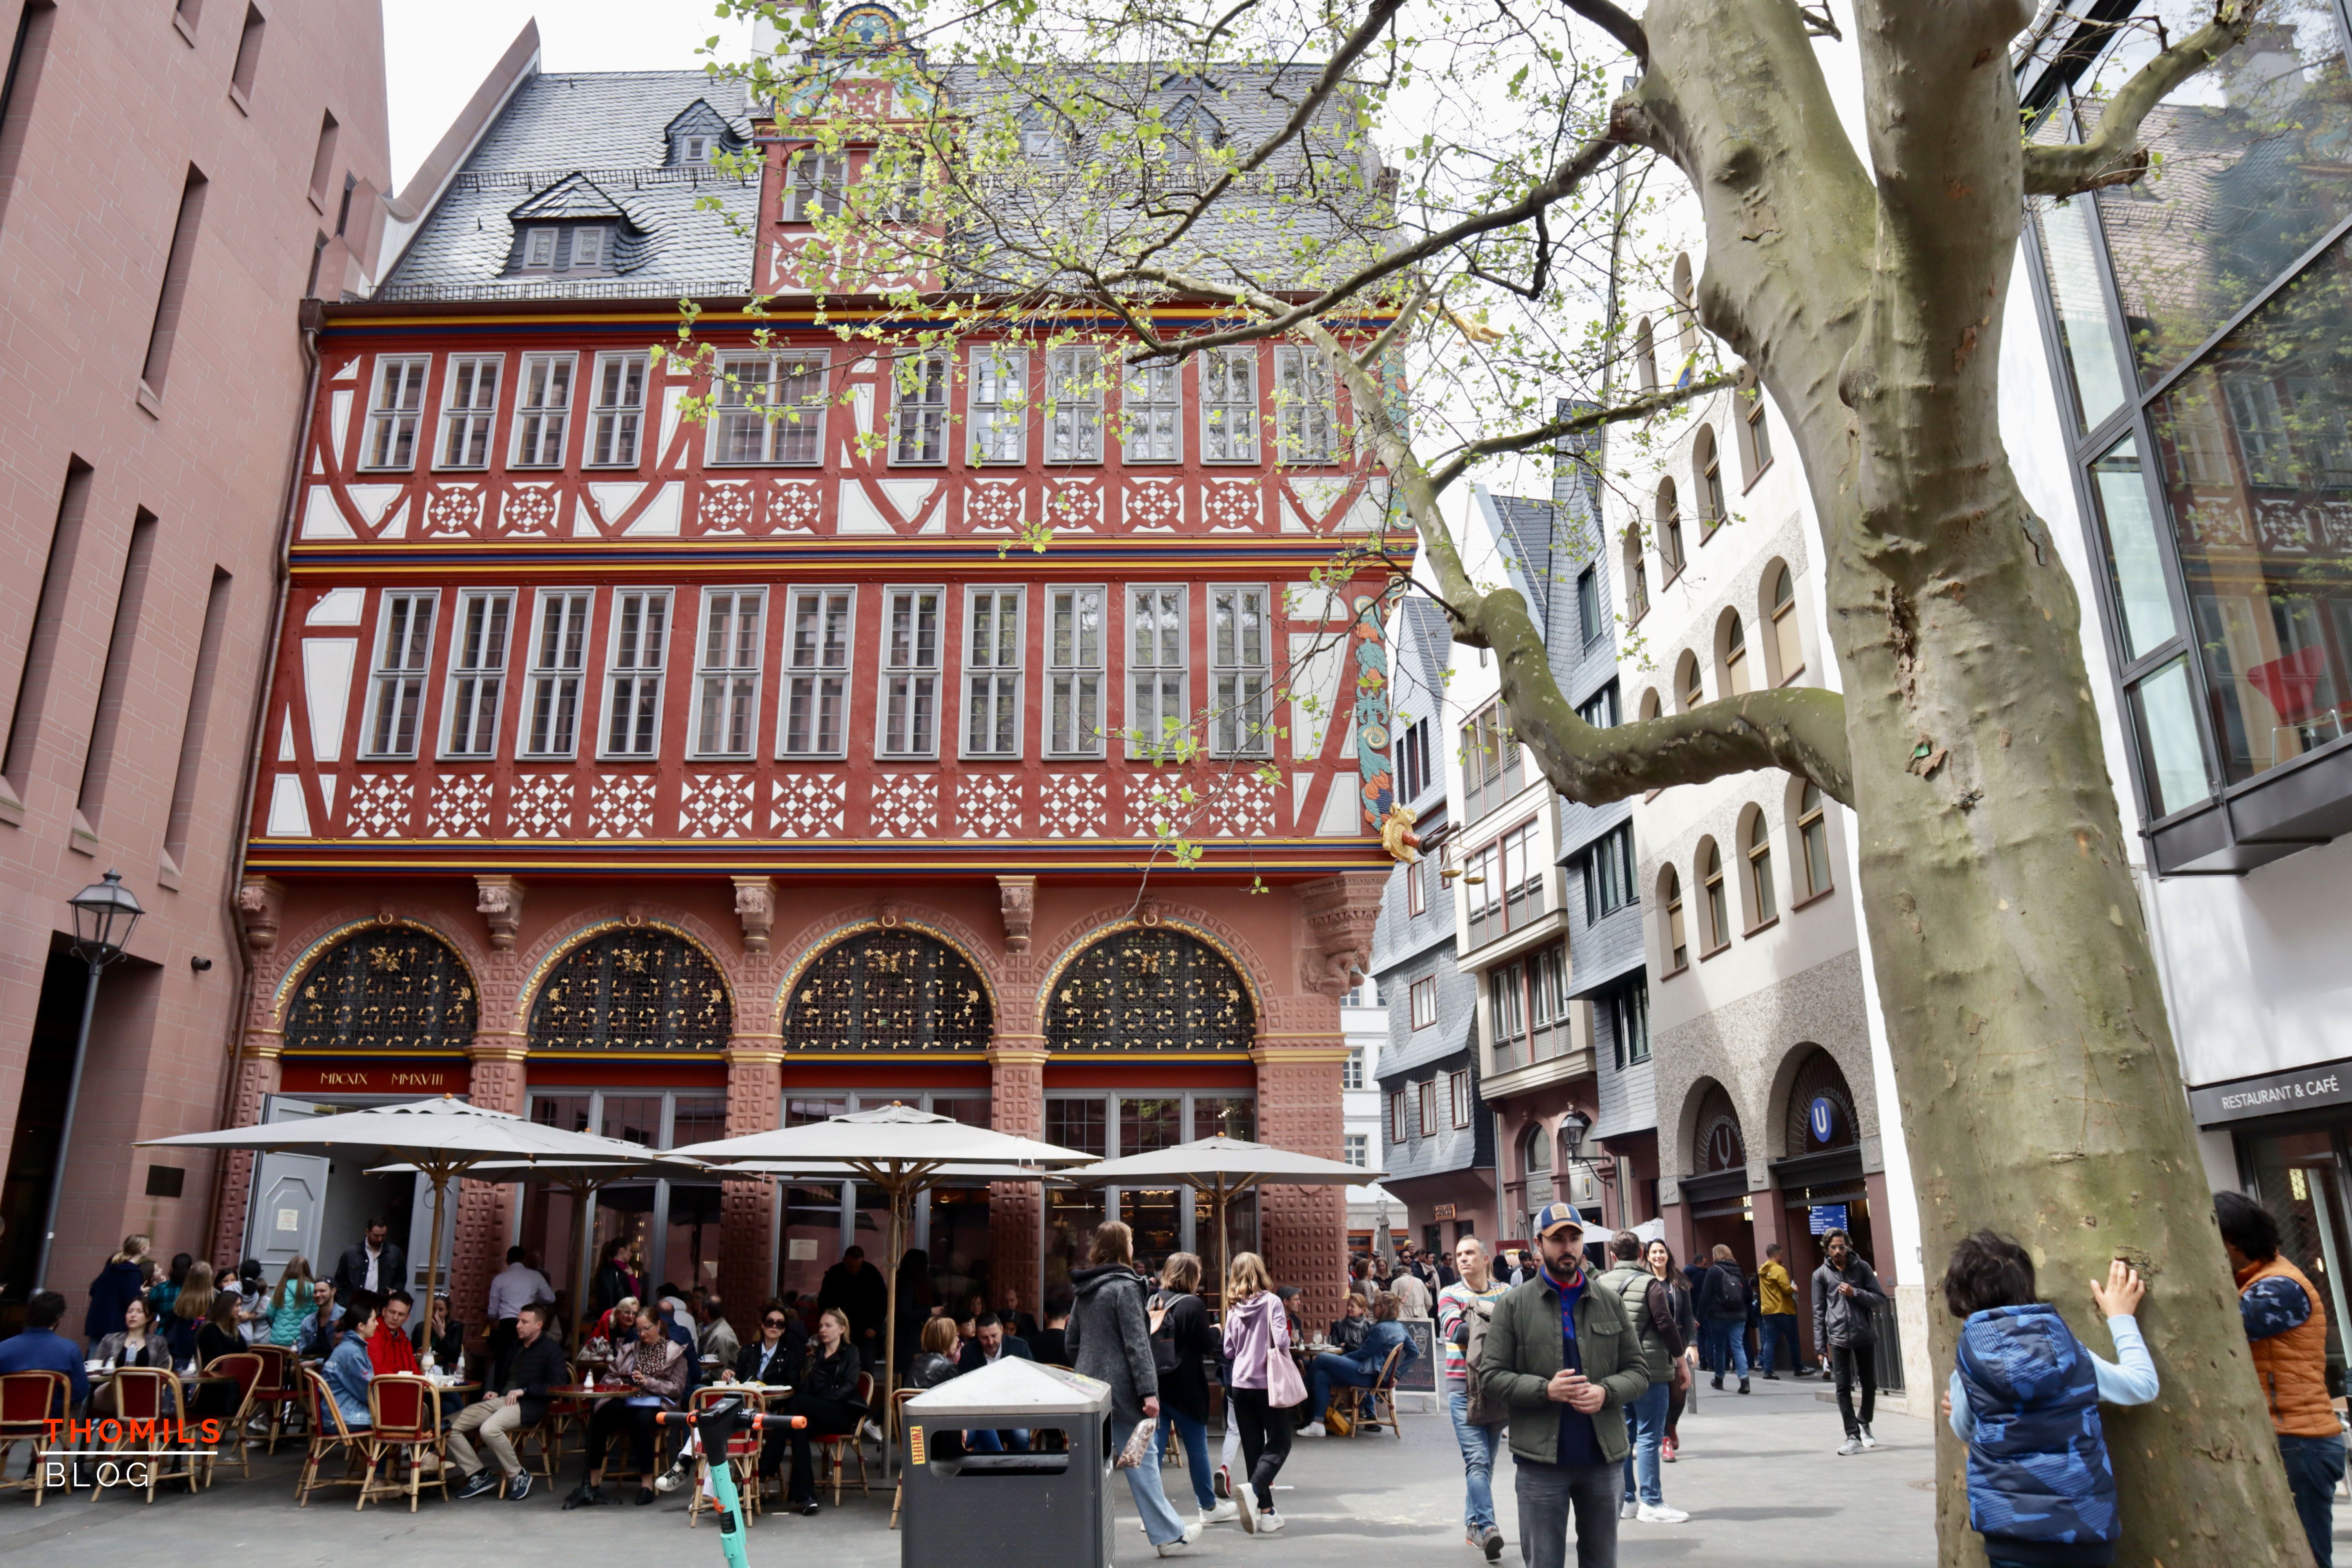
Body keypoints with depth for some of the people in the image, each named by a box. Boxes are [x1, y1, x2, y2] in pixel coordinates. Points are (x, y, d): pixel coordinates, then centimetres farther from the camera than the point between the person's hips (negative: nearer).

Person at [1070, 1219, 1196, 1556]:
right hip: (1121, 1389, -7)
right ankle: (1168, 1534, 9)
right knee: (1142, 1458, 1)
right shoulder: (1124, 1286, -13)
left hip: (1090, 1386, 7)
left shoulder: (1085, 1289, 11)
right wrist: (1148, 1391, -17)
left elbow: (1072, 1342, 16)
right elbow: (1137, 1344, -17)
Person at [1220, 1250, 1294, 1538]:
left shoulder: (1234, 1310, 1)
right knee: (1279, 1444, 3)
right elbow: (1282, 1341, -17)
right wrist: (1278, 1355, 5)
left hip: (1240, 1385, 4)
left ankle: (1265, 1511, 11)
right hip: (1267, 1384, -4)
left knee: (1253, 1449, 11)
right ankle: (1253, 1489, -20)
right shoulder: (1272, 1302, -9)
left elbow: (1229, 1351, 4)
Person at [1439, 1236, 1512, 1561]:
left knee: (1485, 1460, 11)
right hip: (1463, 1386, -3)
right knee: (1477, 1459, -13)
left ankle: (1473, 1525, 23)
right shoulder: (1450, 1294, 2)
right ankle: (1487, 1527, -16)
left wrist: (1487, 1316, -23)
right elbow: (1455, 1329, -14)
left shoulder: (1505, 1293, 8)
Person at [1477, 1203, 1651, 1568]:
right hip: (1541, 1459, -3)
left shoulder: (1610, 1303, 8)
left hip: (1603, 1456, 3)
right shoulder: (1514, 1305, -1)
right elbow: (1492, 1376, -4)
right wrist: (1546, 1390, -18)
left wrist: (1606, 1392, -12)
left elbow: (1638, 1372, 8)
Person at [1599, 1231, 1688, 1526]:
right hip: (1649, 1369, -5)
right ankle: (1651, 1503, 2)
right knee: (1649, 1436, 0)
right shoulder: (1650, 1283, -10)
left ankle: (1626, 1500, 18)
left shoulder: (1601, 1284, 5)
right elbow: (1666, 1324, -12)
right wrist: (1679, 1358, -1)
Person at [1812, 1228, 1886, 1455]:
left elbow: (1880, 1300, 0)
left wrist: (1855, 1293, -16)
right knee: (1843, 1389, -3)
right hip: (1839, 1339, -1)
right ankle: (1854, 1436, 3)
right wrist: (1821, 1345, 0)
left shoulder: (1862, 1268, 2)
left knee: (1870, 1385, 12)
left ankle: (1864, 1424, 35)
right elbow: (1819, 1311, 4)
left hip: (1866, 1336, 1)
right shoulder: (1821, 1274, 2)